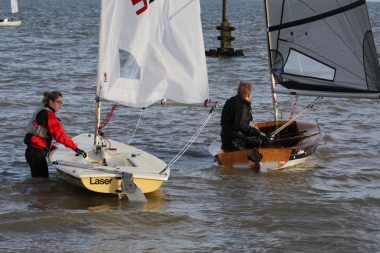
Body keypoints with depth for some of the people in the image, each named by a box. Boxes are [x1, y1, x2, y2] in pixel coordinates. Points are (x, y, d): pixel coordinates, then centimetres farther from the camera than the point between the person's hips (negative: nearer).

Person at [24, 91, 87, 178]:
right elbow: (59, 134, -21)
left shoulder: (42, 112, 16)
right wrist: (75, 148, -22)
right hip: (36, 152, -10)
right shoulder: (48, 114, -15)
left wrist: (50, 146, 18)